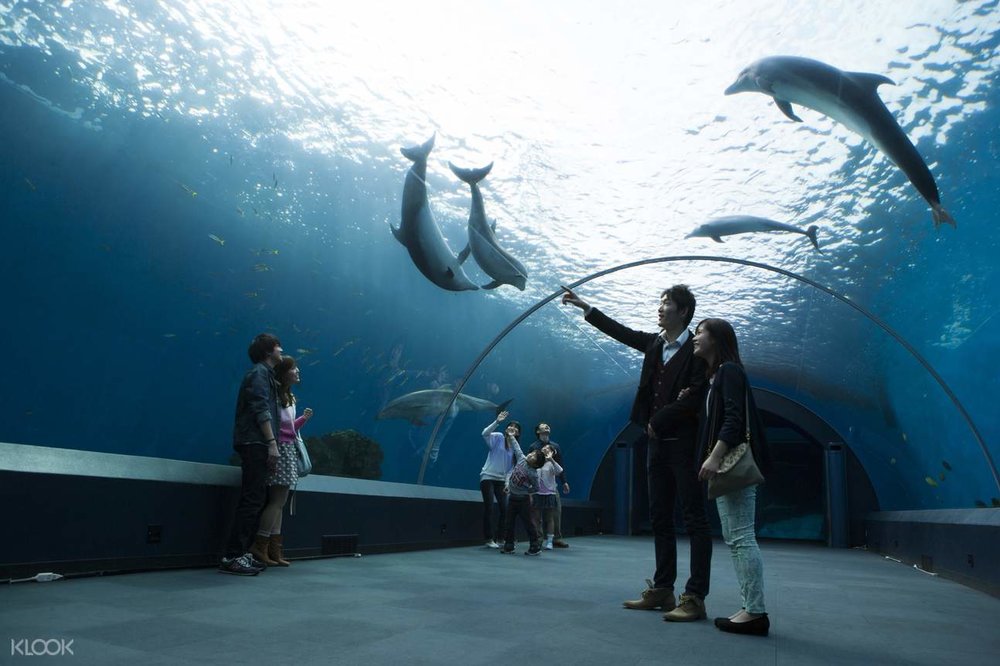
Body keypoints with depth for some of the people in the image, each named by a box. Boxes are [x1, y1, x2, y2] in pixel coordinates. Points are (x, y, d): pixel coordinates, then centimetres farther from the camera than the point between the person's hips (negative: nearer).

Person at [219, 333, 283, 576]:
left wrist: (269, 443, 15)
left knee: (256, 499, 9)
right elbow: (261, 410, -15)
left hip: (256, 446, 10)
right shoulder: (259, 372, -4)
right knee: (252, 500, -12)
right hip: (255, 444, -10)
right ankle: (232, 557, -13)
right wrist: (272, 443, -20)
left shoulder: (265, 374, 24)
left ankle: (242, 553, 12)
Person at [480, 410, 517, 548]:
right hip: (487, 477, -5)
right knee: (489, 508, -6)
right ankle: (489, 539, 2)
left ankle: (498, 538, 15)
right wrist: (497, 421, -33)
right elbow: (485, 434, -24)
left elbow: (512, 467, 9)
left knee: (504, 509, 0)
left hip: (501, 480, 5)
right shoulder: (498, 437, -4)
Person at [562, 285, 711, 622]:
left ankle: (694, 598, 0)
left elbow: (694, 398, -16)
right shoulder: (655, 343, 13)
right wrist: (585, 307, 19)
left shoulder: (696, 349, -8)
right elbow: (622, 332, 19)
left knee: (695, 521, -3)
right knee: (660, 519, 11)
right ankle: (662, 590, 19)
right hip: (658, 443, 8)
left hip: (685, 444, -8)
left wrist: (658, 421, -11)